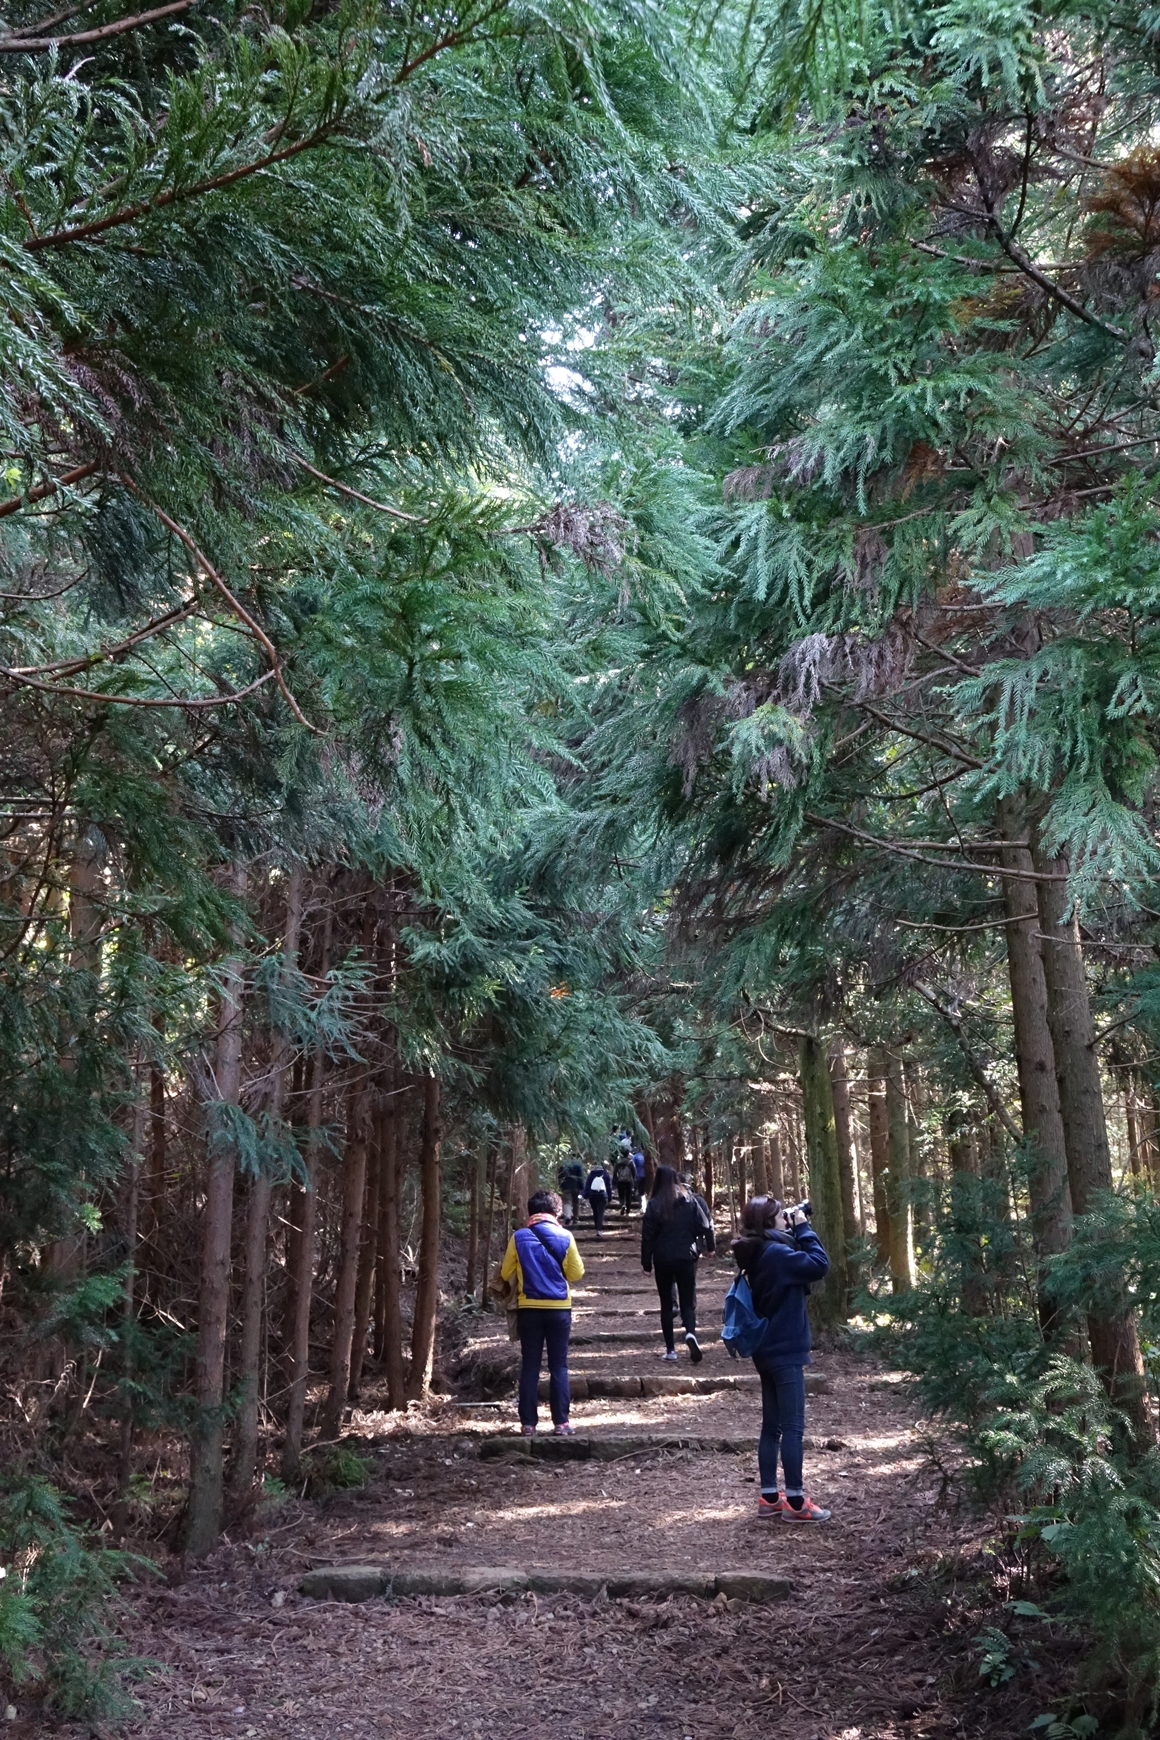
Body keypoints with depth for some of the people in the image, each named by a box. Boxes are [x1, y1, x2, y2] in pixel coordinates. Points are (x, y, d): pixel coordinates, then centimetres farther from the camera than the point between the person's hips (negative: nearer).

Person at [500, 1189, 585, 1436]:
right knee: (559, 1366, 6)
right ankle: (561, 1422, 4)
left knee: (530, 1367, 8)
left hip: (529, 1309, 1)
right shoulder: (565, 1237, -4)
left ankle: (528, 1422, 7)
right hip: (559, 1308, 0)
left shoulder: (518, 1237, -3)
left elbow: (505, 1273, 4)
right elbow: (576, 1273, 1)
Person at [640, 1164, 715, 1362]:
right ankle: (690, 1333, -23)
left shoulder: (654, 1204, -6)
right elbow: (704, 1225, -1)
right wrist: (710, 1245, 15)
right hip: (686, 1257, 1)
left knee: (666, 1303, 12)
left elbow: (647, 1235, -6)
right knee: (688, 1301, 6)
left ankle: (670, 1349, 11)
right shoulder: (689, 1200, -1)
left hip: (663, 1260, -1)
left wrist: (646, 1262, 1)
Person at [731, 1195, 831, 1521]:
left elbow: (798, 1263, 16)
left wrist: (795, 1233, 4)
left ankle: (769, 1497, 20)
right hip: (785, 1352, -9)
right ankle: (795, 1501, 3)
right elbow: (818, 1264, -25)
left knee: (772, 1425, 14)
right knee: (793, 1427, -2)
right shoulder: (775, 1252, -20)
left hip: (768, 1350, 10)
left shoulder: (758, 1253, 9)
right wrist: (803, 1229, -15)